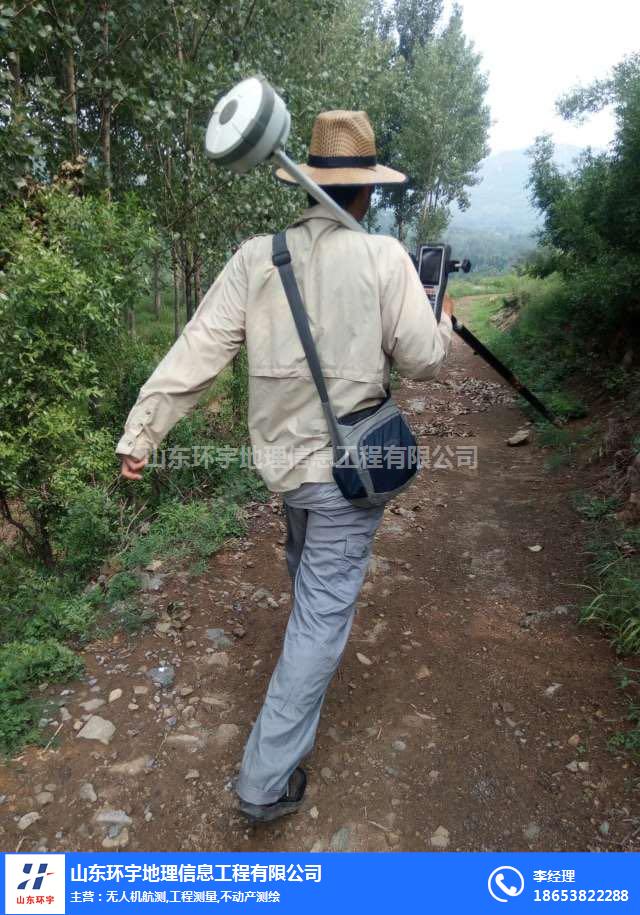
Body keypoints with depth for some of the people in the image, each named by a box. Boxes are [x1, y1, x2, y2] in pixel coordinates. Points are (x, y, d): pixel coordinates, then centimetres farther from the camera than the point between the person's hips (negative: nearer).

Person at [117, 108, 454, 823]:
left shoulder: (256, 257, -4)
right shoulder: (385, 258, -12)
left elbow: (196, 351, -7)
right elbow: (422, 361, -8)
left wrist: (141, 431, -1)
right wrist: (444, 325, 14)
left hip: (280, 456, 5)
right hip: (347, 467, -5)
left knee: (307, 573, 30)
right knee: (323, 611, 6)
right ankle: (267, 778, 13)